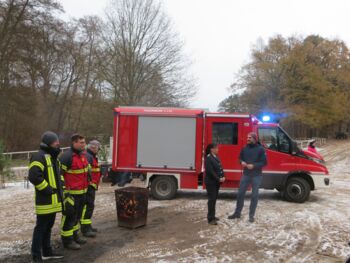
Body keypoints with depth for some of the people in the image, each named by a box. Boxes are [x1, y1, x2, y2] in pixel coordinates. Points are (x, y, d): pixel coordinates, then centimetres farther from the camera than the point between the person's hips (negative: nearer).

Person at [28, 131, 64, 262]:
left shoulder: (52, 156, 16)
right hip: (45, 200, -9)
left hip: (53, 200, 10)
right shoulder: (39, 156, -16)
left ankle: (47, 252, 29)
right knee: (41, 227, -1)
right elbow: (33, 176, -27)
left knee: (48, 226, 18)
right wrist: (47, 189, -20)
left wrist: (59, 189, 16)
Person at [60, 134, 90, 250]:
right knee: (69, 216, 0)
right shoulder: (67, 156, -19)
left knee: (77, 215, 20)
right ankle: (67, 240, 12)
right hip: (71, 193, -9)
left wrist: (87, 185, 26)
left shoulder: (83, 155, 9)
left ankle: (74, 235, 34)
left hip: (82, 192, 9)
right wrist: (65, 190, -19)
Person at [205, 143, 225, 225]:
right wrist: (218, 179, -20)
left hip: (216, 182, 9)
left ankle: (212, 216, 25)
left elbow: (220, 168, 12)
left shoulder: (216, 157, 12)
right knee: (211, 199, -5)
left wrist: (223, 177, -3)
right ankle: (210, 219, 0)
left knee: (214, 199, 14)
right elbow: (210, 171, -22)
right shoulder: (208, 158, -16)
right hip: (211, 182, -9)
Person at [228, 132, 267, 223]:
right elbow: (240, 158, 17)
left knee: (254, 195, 4)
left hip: (256, 176, -4)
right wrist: (242, 162, -6)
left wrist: (253, 166, -20)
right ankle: (237, 213, 20)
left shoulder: (260, 149, -7)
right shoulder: (245, 148, 6)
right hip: (245, 175, 4)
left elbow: (264, 162, -9)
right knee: (240, 193, 7)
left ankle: (251, 215, 15)